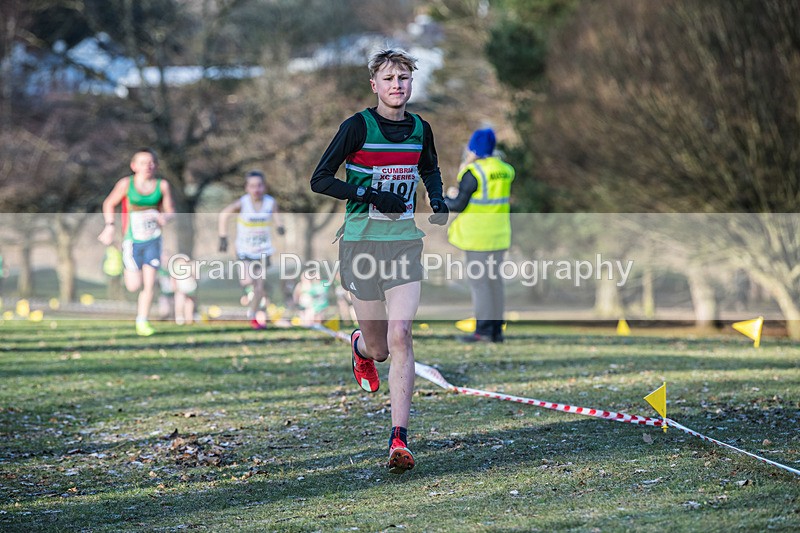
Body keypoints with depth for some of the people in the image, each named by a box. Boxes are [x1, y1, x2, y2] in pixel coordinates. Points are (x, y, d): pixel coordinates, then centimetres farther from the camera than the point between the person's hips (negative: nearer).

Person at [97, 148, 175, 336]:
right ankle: (126, 271, 30)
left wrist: (165, 217, -16)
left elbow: (170, 211, 7)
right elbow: (109, 204, 4)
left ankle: (142, 321, 8)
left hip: (153, 241, 2)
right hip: (132, 241, -2)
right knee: (134, 286, -4)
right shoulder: (126, 184, -8)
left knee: (149, 284, -3)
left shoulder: (162, 185, -2)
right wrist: (109, 226, -6)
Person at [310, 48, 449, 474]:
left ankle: (399, 438, -13)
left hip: (405, 242, 2)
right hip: (361, 242, -2)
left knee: (400, 336, -14)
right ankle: (360, 347, 45)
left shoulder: (420, 129, 7)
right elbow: (320, 180, -6)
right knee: (379, 348, 4)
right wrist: (370, 194, -17)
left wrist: (438, 203, 9)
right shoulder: (358, 126, -6)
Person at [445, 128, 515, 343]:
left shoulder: (473, 173, -14)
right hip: (499, 232, 7)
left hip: (478, 233, -7)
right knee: (494, 279, 11)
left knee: (478, 279, -4)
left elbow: (459, 205, -14)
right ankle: (497, 329, 12)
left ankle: (483, 330, -6)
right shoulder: (503, 170, 8)